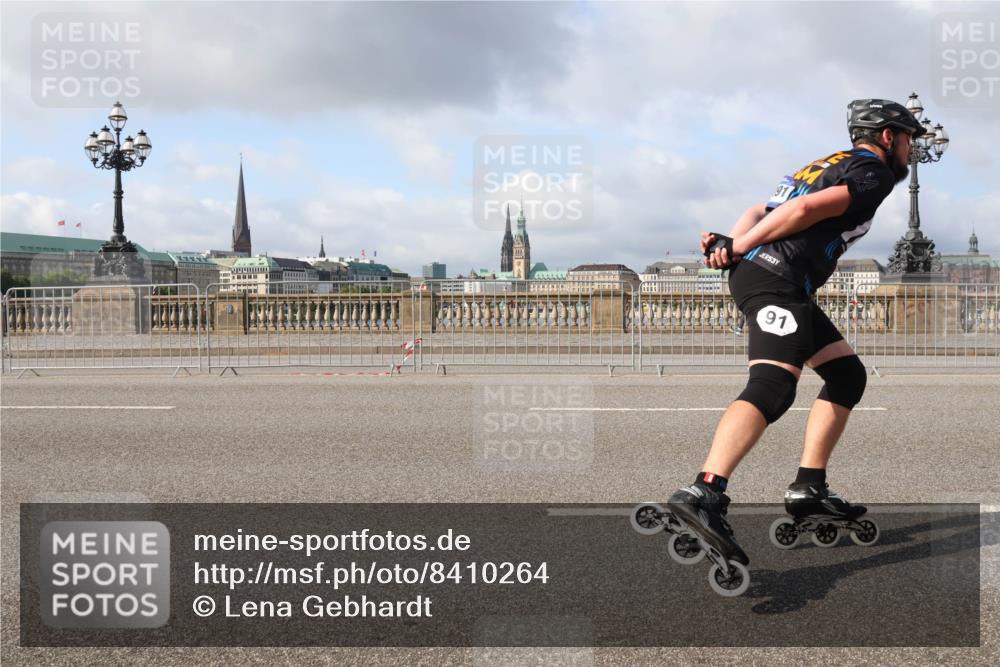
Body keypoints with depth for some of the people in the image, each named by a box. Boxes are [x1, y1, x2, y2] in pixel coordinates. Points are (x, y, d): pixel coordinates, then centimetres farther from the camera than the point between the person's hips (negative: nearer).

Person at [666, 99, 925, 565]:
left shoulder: (832, 165, 31)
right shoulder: (874, 172, 3)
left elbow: (760, 211, 18)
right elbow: (806, 210, -12)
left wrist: (731, 245, 0)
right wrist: (737, 248, -9)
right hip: (774, 278, -10)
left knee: (847, 374, 16)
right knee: (773, 386, -26)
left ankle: (809, 488, 12)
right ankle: (702, 494, -42)